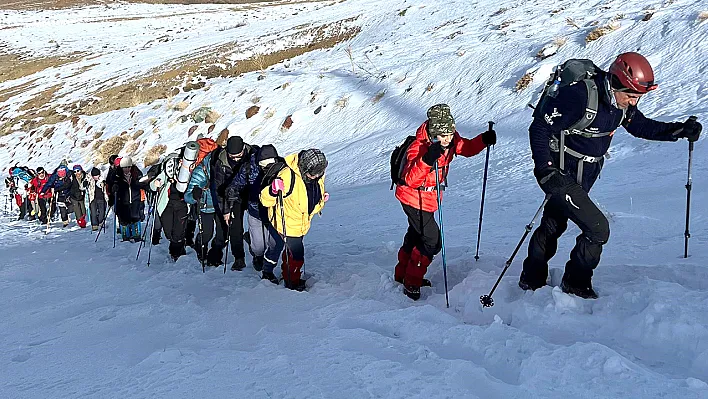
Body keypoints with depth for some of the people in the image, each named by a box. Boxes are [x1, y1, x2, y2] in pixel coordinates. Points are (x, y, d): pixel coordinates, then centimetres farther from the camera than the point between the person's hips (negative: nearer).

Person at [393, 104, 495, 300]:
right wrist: (427, 160, -52)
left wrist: (484, 140, -14)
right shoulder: (418, 148, -31)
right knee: (432, 242, -8)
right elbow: (411, 179, -38)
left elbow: (466, 148, 5)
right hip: (414, 198, -9)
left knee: (416, 235, 23)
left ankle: (402, 274, 43)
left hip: (428, 199, 9)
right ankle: (411, 283, 7)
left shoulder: (450, 140, -10)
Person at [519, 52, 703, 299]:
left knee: (554, 226, 21)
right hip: (561, 175, -9)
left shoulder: (621, 102, -5)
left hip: (583, 175, 9)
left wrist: (679, 130, -3)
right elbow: (539, 128, -25)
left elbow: (641, 127, 11)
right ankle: (575, 285, 11)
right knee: (598, 229, -11)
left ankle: (532, 281, 39)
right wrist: (545, 169, -30)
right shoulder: (579, 97, -29)